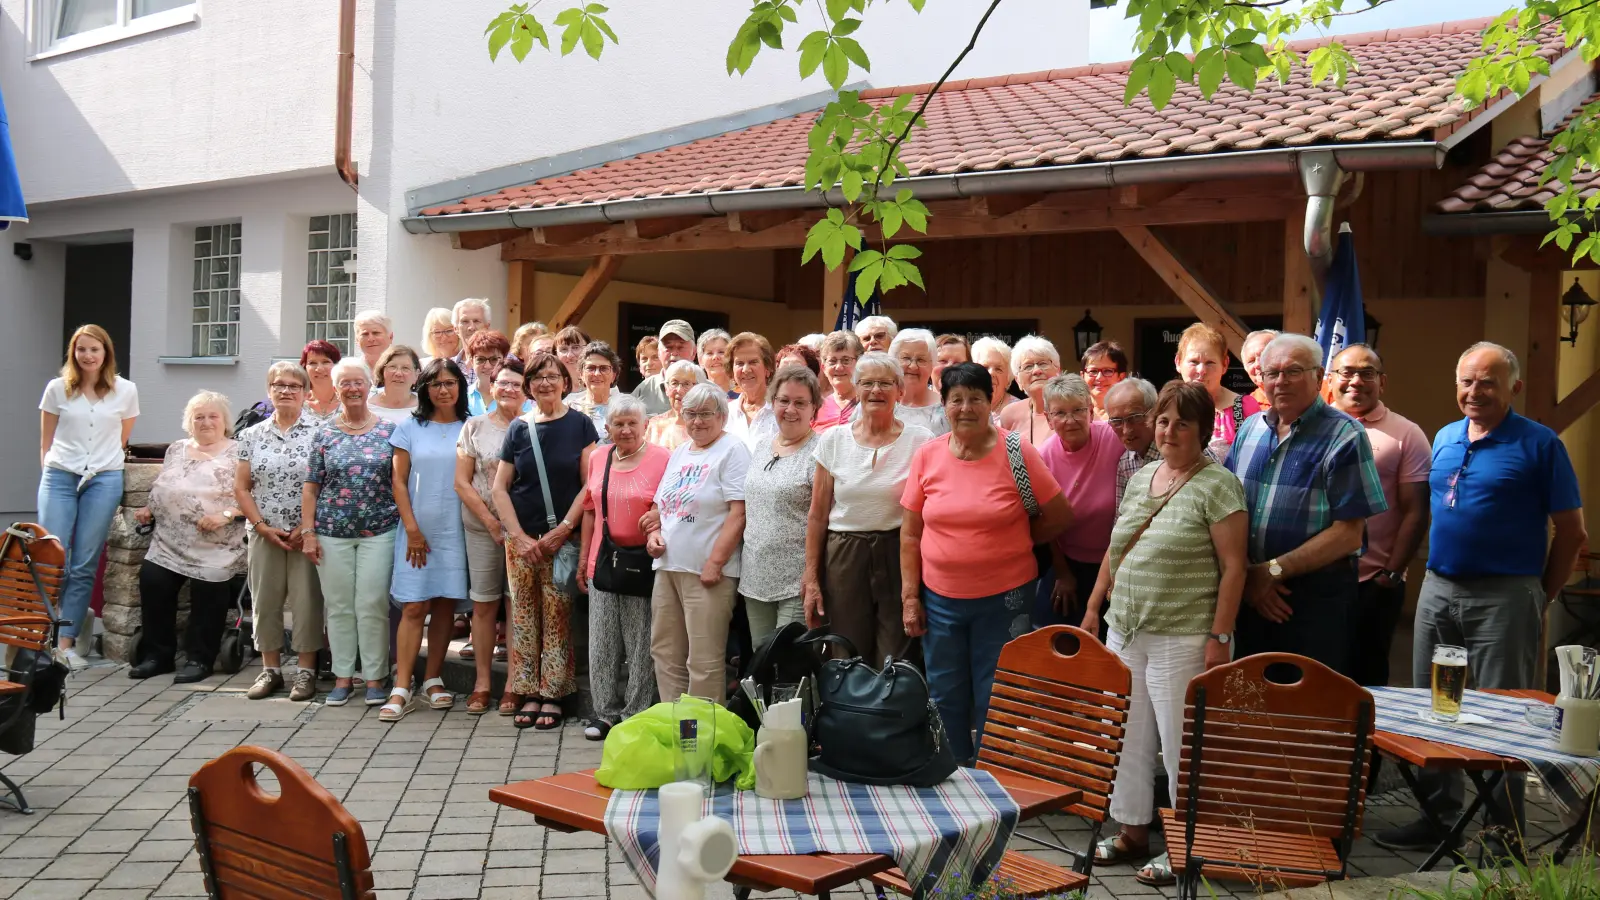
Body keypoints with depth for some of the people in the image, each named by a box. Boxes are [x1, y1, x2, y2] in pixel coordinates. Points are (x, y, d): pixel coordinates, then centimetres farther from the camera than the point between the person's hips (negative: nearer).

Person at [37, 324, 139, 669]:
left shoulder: (126, 391, 6)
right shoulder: (57, 389, 7)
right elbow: (46, 442, 12)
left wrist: (105, 467, 10)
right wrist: (50, 475, 5)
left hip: (104, 481, 0)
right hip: (59, 478, 0)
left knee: (84, 566, 0)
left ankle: (66, 642, 4)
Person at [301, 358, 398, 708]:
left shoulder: (389, 431, 4)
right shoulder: (324, 435, 7)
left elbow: (400, 481, 5)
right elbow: (311, 487, 6)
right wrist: (308, 531, 0)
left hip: (379, 532, -1)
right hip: (332, 534, 1)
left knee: (373, 605, -2)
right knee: (339, 606, 6)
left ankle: (375, 676, 9)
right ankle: (342, 676, 16)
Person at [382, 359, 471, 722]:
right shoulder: (409, 428, 4)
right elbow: (399, 482, 2)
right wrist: (412, 529, -5)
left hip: (456, 530, 1)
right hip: (417, 530, -1)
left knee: (444, 606, 5)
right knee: (413, 607, -5)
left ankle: (433, 681, 15)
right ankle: (401, 689, -5)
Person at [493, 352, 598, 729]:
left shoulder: (579, 424, 1)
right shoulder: (518, 428, 7)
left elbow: (590, 483, -3)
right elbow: (500, 487, 7)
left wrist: (563, 529, -10)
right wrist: (519, 536, -3)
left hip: (563, 538, -2)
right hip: (521, 538, 2)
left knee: (557, 617, -2)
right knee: (523, 616, 3)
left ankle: (552, 695, 6)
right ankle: (528, 694, 11)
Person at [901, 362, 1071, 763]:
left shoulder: (1018, 453, -8)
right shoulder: (927, 455, 0)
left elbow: (1059, 516, 0)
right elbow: (910, 533, 4)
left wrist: (1011, 541, 3)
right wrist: (909, 596, 1)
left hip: (1004, 598, -3)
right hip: (940, 598, 3)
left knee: (996, 701, 6)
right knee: (946, 700, 12)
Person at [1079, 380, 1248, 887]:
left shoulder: (1217, 485, -9)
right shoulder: (1141, 477, 12)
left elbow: (1233, 566, -12)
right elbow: (1114, 550, 19)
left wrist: (1219, 637, -16)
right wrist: (1094, 608, 16)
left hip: (1182, 639, -7)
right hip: (1124, 631, 7)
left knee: (1180, 744, 1)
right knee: (1128, 738, 14)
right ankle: (1132, 831, 28)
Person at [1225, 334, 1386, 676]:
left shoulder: (1344, 436, -9)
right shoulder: (1250, 429, 8)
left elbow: (1348, 534, -14)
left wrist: (1273, 571, -16)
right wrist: (1247, 575, -7)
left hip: (1316, 597, -5)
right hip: (1249, 595, 5)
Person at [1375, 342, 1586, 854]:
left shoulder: (1539, 445, -6)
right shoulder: (1444, 439, 11)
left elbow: (1571, 532, -3)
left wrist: (1540, 599, 0)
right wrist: (1435, 571, 13)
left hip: (1503, 599, -6)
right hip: (1438, 591, 6)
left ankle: (1508, 832, 11)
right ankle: (1437, 816, 24)